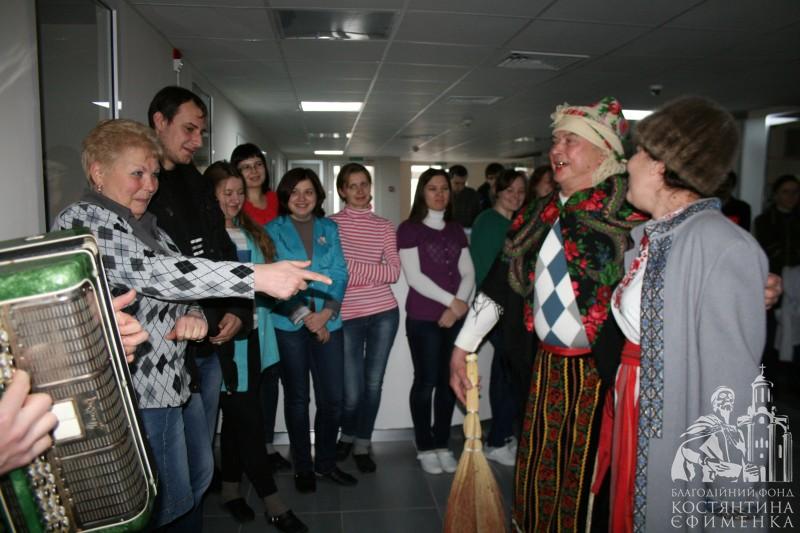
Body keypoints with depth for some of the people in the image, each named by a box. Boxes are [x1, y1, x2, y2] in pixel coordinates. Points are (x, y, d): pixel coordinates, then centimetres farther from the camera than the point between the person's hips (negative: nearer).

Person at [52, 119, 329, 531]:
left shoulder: (144, 224, 12)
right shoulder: (80, 221, -16)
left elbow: (179, 278, 14)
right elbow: (152, 272, -30)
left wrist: (194, 314, -12)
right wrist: (258, 275, -37)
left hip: (177, 379, 9)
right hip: (139, 391, -9)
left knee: (198, 476, 24)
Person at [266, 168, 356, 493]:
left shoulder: (329, 228, 10)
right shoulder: (273, 230, 2)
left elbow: (340, 273, 4)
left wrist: (326, 312, -11)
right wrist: (304, 315, -13)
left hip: (328, 323, 2)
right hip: (288, 324, -2)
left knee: (333, 398, 3)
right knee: (297, 397, 8)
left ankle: (325, 463, 23)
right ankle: (302, 467, 23)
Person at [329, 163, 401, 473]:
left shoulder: (384, 226, 7)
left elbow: (394, 271, -3)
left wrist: (354, 267, -13)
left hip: (384, 312, 2)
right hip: (347, 316, -2)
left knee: (373, 384, 8)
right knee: (352, 392, 0)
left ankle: (362, 445, 28)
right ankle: (347, 434, 32)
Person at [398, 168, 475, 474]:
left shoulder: (456, 230, 14)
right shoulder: (409, 229, -1)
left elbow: (468, 273, 8)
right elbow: (414, 277, -10)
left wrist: (457, 306, -8)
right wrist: (451, 301, -12)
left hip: (456, 318, 5)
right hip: (423, 319, -4)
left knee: (449, 382, 8)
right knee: (426, 382, 1)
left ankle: (442, 445, 21)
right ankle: (425, 448, 15)